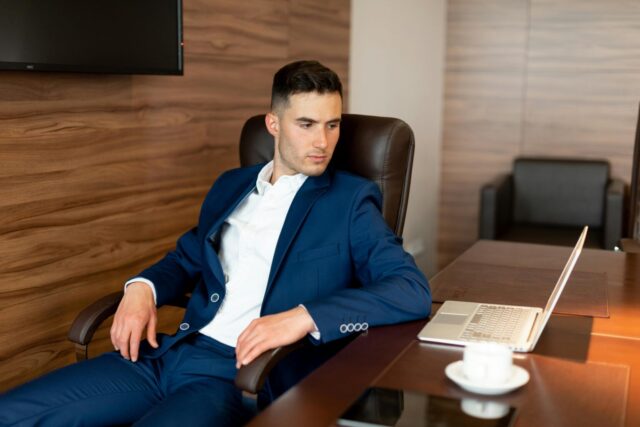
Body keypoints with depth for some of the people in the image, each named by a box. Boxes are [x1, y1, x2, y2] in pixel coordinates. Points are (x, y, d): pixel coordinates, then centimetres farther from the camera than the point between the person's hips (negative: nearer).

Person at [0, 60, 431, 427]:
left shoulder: (350, 199, 0)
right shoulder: (231, 185, 16)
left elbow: (414, 290, -11)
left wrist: (303, 316, -24)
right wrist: (143, 287, 3)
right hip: (172, 352, 6)